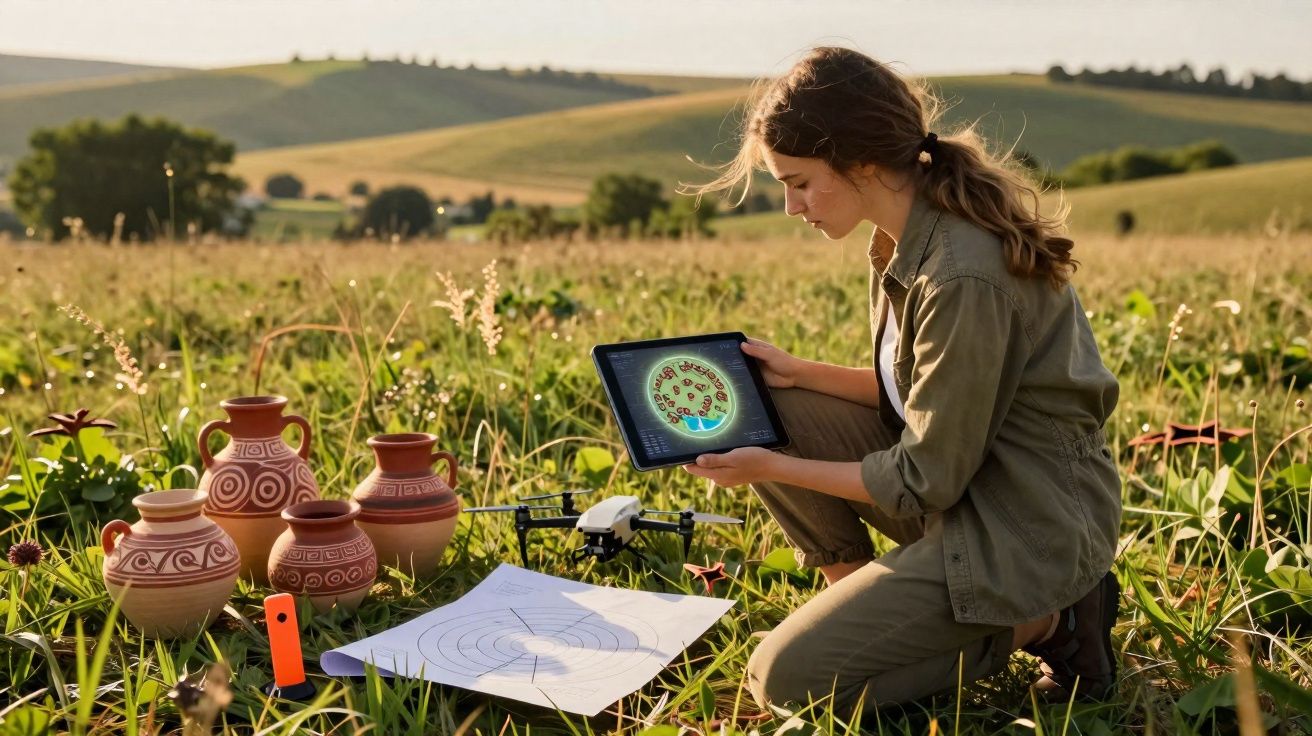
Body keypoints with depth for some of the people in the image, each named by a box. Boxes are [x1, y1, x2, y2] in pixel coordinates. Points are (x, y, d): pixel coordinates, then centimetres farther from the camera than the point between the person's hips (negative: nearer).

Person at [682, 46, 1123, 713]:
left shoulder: (962, 277, -28)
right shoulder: (914, 235, 1)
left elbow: (924, 481, -21)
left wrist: (771, 468, -13)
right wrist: (801, 374, 2)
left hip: (1024, 526, -9)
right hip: (952, 468, 9)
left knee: (785, 679, -10)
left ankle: (1039, 621, -1)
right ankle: (860, 594, 8)